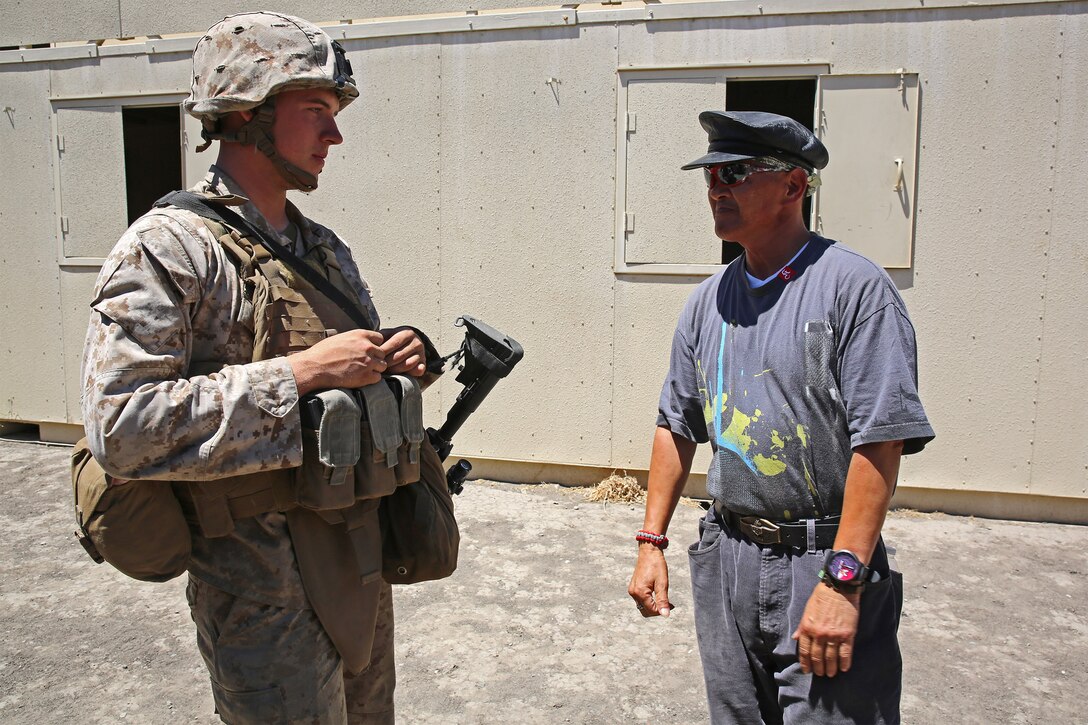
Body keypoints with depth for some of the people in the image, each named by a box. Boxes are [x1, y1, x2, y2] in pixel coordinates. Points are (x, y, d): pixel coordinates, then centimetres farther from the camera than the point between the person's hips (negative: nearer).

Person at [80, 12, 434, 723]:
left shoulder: (326, 249, 9)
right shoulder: (168, 248, -14)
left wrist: (403, 353, -5)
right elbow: (120, 427, -24)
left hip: (363, 567, 8)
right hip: (268, 594, -7)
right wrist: (302, 373, -26)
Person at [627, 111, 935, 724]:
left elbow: (881, 442, -17)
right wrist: (652, 541, 10)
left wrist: (842, 580, -20)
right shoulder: (709, 301, 8)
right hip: (725, 562, 6)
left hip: (825, 563, -6)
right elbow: (677, 426, 13)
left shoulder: (854, 286, -12)